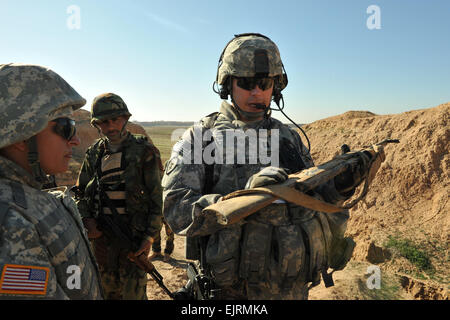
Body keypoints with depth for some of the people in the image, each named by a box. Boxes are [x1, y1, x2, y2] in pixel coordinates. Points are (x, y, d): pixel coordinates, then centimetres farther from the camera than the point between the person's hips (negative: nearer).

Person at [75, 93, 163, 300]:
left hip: (133, 231, -4)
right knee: (108, 287, 18)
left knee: (133, 291, 0)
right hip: (101, 231, 5)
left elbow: (156, 196, -8)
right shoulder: (94, 153, 7)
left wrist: (151, 235, -12)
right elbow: (81, 192, 15)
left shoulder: (143, 151, -7)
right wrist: (87, 219, -1)